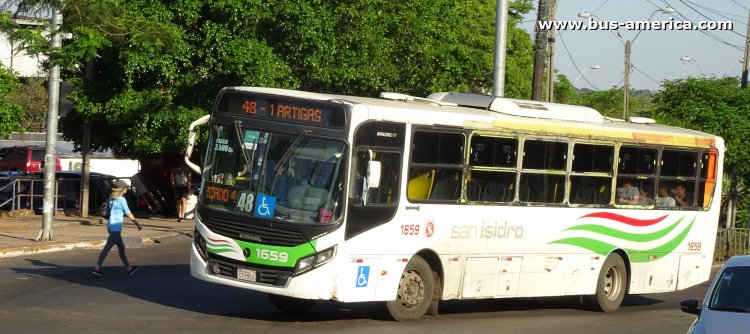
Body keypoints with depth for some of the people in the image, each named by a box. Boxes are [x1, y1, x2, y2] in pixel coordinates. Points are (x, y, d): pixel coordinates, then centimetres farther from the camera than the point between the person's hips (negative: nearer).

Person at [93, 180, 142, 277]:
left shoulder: (112, 198, 10)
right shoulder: (121, 200, -13)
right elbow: (129, 214, -8)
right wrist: (137, 224, 4)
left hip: (111, 226, 9)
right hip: (116, 228, -9)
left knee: (121, 247, 15)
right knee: (107, 247, -7)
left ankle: (129, 268, 23)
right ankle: (97, 268, -8)